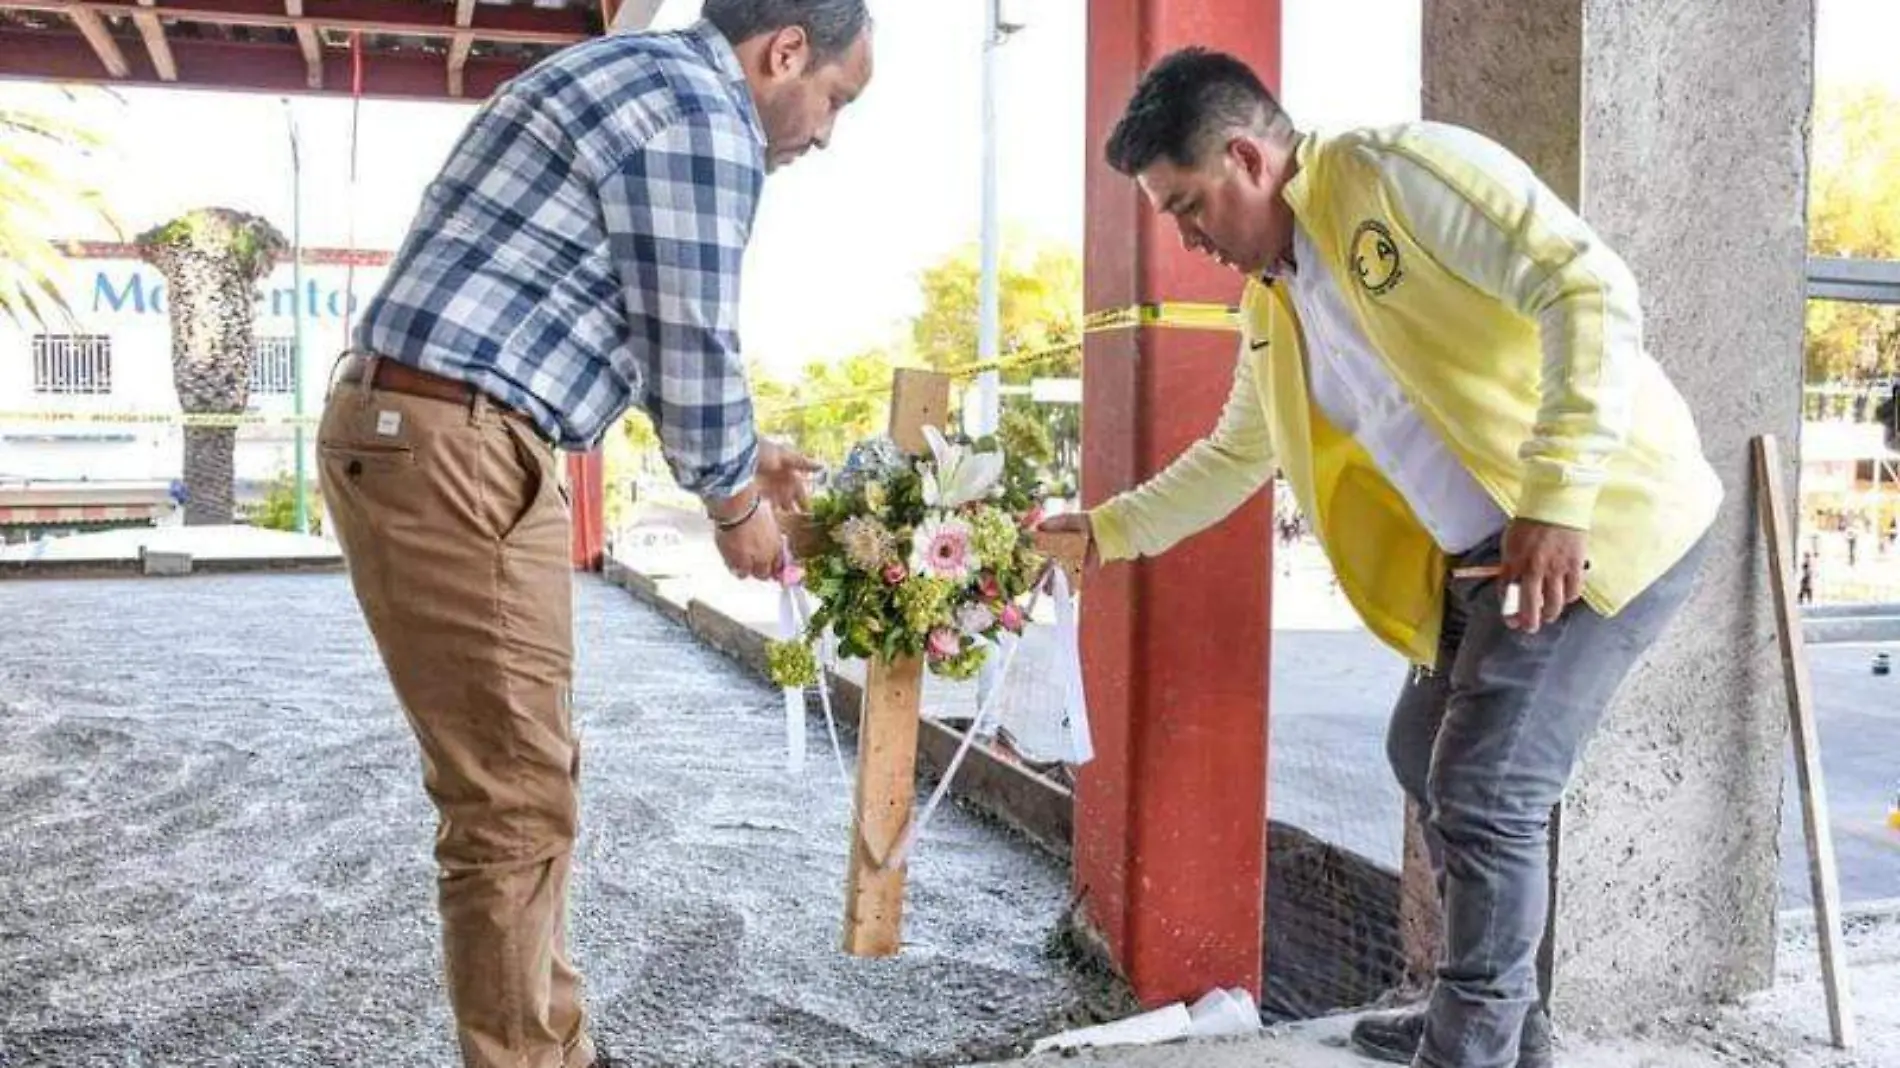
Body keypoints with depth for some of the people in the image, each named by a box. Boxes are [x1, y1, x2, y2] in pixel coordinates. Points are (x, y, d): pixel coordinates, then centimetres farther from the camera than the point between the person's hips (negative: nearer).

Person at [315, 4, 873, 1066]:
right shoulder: (699, 115, -12)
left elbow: (653, 335, 28)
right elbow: (692, 352, -10)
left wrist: (741, 454, 31)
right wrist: (736, 506, 7)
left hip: (421, 434, 11)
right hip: (448, 449, -11)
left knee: (526, 782, 16)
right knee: (515, 802, -4)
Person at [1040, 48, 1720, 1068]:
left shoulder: (1400, 170, -15)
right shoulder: (1271, 304, 11)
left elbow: (1592, 290, -24)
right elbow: (1236, 454, 25)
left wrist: (1555, 501, -30)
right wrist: (1108, 530, 23)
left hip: (1608, 521, -9)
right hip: (1481, 557, 10)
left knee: (1485, 791, -12)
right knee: (1428, 755, 17)